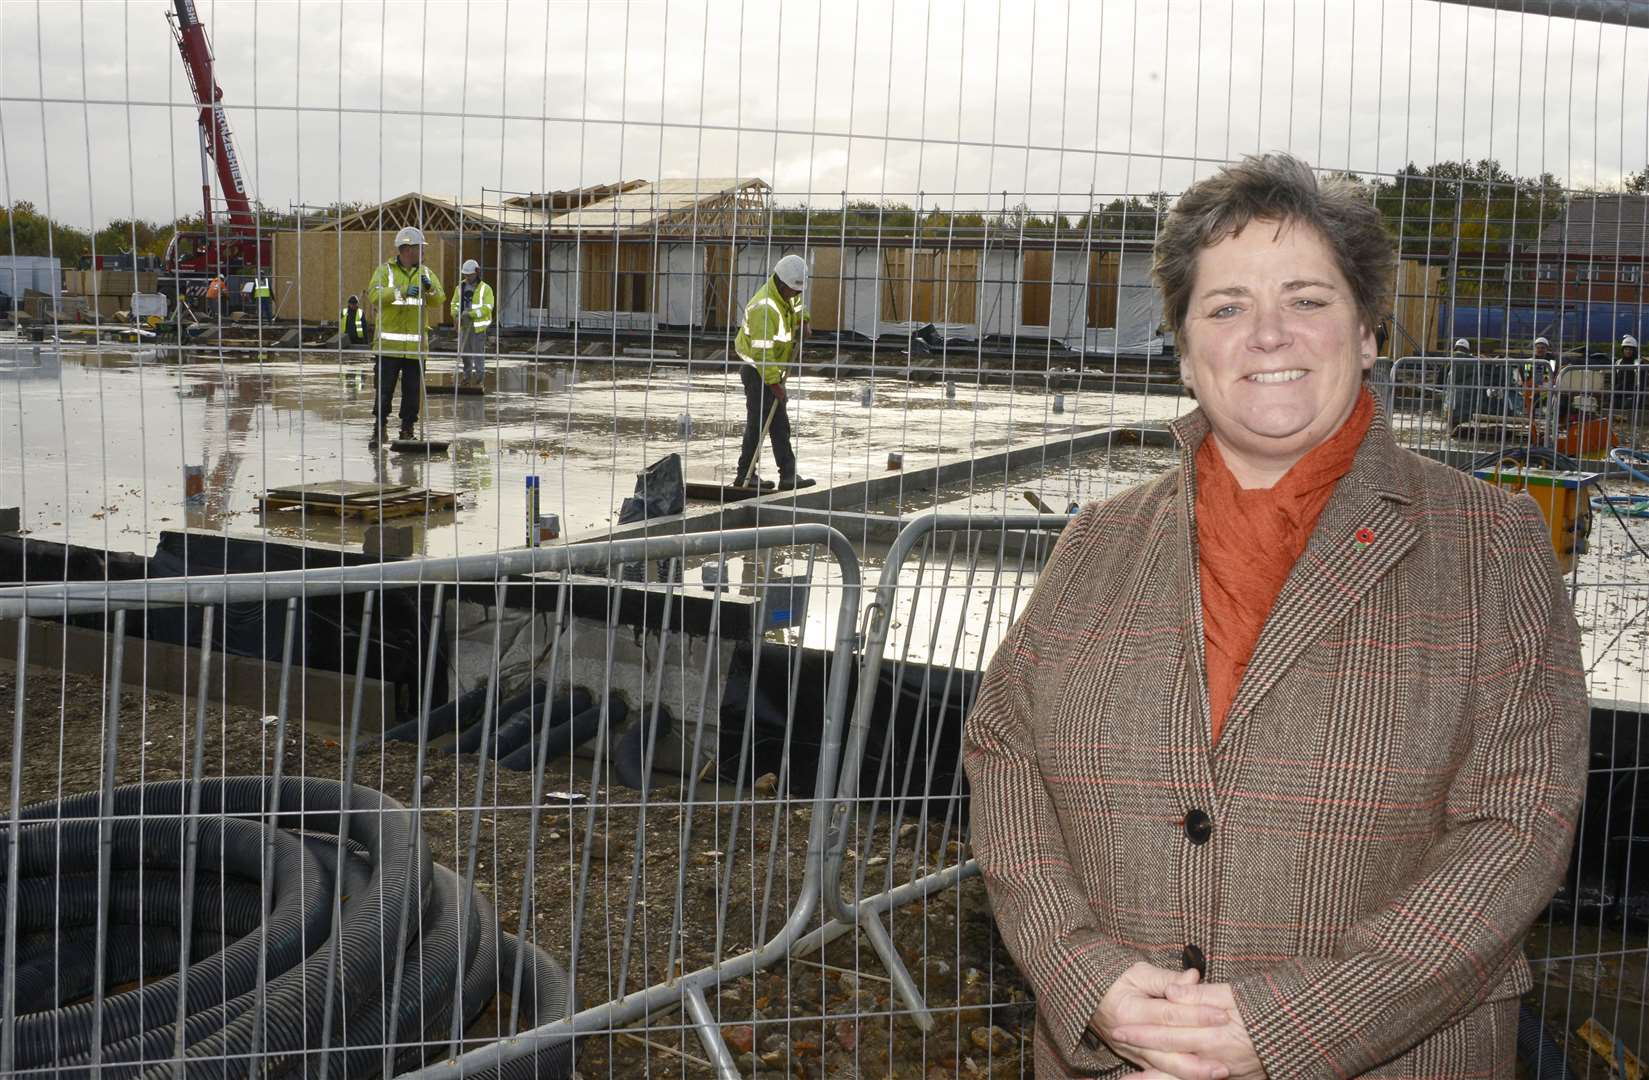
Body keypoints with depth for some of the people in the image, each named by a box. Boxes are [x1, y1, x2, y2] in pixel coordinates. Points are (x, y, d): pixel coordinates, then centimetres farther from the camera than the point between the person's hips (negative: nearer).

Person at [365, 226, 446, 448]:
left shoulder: (425, 272, 13)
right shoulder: (385, 270, 1)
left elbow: (439, 298, 4)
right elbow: (374, 295, -14)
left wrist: (430, 288, -17)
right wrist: (402, 292, -23)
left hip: (415, 345, 3)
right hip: (389, 344, -3)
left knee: (413, 390, 6)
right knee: (384, 389, -2)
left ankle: (407, 430, 14)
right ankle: (379, 430, 4)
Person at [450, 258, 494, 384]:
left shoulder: (485, 289, -6)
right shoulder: (461, 287, 9)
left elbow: (487, 308, -15)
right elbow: (455, 304, 7)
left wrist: (470, 314, -23)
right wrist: (456, 315, -15)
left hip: (478, 326, -5)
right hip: (464, 325, 5)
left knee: (478, 352, -4)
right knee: (464, 351, 9)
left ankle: (479, 376, 5)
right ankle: (467, 375, 22)